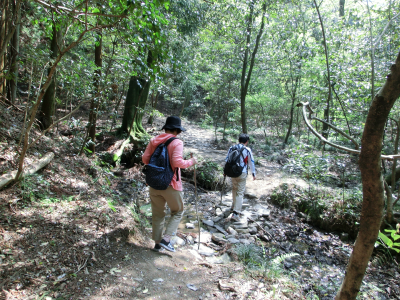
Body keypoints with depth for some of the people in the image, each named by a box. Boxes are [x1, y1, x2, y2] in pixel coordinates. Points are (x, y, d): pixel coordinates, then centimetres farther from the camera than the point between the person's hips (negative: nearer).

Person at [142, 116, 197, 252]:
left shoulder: (153, 141, 4)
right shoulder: (176, 142, -12)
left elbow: (145, 159, 1)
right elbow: (178, 162, -22)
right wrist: (191, 161, -7)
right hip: (171, 184, -5)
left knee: (157, 214, 16)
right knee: (177, 212, 15)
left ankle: (158, 243, 24)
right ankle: (166, 239, 4)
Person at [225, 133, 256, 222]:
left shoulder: (231, 148, 3)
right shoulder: (247, 150, -8)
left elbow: (227, 160, 9)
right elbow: (251, 162, 0)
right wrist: (253, 173, 12)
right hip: (242, 174, -4)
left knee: (234, 189, 25)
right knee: (240, 193, -1)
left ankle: (234, 206, 41)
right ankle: (235, 213, -7)